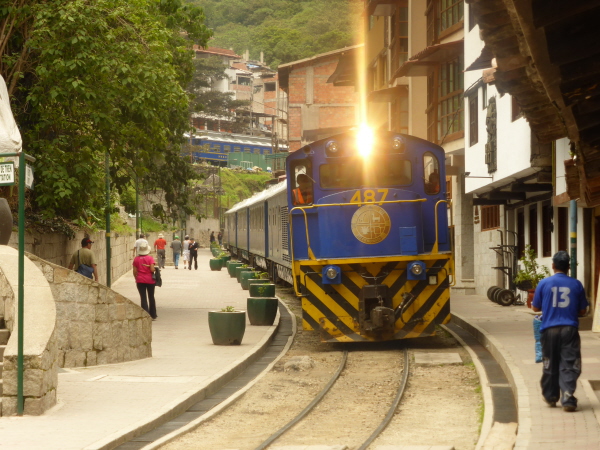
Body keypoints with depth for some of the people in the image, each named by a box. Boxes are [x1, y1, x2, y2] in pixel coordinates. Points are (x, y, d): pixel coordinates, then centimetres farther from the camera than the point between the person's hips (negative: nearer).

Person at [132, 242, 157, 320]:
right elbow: (152, 269, -16)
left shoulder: (136, 259, -2)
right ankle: (153, 315, 23)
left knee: (143, 298, 2)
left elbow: (134, 271, 0)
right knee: (151, 297, 15)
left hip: (140, 281, 1)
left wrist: (136, 279, 15)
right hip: (150, 280, -1)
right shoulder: (150, 258, -9)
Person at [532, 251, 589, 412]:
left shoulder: (544, 283, -2)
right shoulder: (576, 284, 0)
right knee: (569, 365, -1)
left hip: (549, 329, 1)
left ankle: (551, 396, 27)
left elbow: (535, 308, 7)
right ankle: (568, 398, -13)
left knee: (550, 365, 14)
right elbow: (582, 311, 7)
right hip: (570, 330, -1)